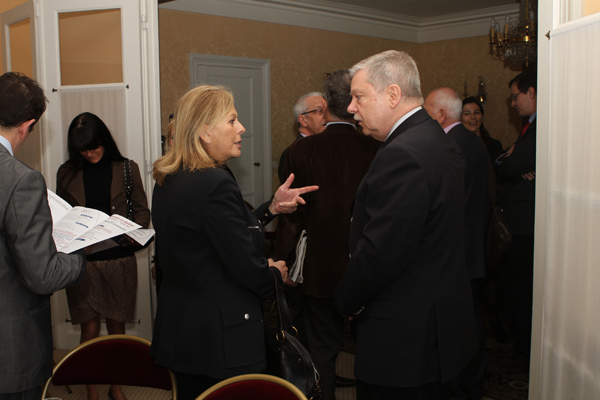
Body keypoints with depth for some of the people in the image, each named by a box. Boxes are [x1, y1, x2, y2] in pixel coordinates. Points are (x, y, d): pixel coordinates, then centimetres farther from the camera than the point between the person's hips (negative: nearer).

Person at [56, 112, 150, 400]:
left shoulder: (126, 169, 3)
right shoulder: (67, 173, 5)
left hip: (119, 260, 0)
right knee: (90, 330, 3)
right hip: (82, 261, 0)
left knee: (116, 327, 10)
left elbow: (142, 211, 6)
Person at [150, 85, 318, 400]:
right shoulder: (215, 185, -23)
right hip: (221, 338, -9)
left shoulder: (167, 181, 6)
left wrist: (271, 209, 8)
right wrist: (275, 274, 0)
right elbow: (245, 268, -20)